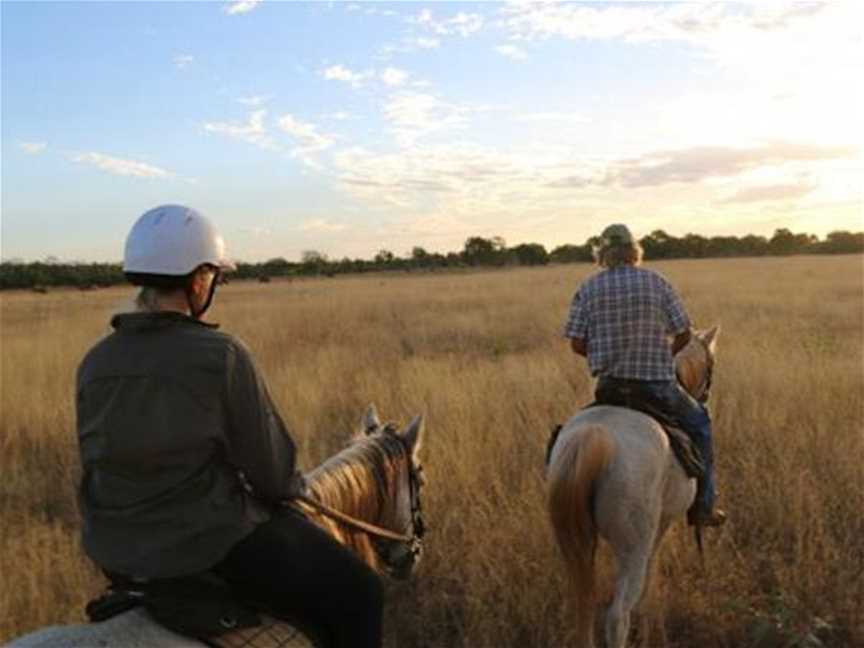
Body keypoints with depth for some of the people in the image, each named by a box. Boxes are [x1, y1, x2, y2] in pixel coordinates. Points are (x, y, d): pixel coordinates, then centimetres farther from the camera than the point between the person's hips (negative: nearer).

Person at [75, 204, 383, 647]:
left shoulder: (95, 363, -2)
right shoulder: (221, 355, -20)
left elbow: (98, 462, 7)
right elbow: (270, 468, -14)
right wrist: (287, 485, 9)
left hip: (115, 551, 7)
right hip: (210, 542, -7)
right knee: (357, 593, 8)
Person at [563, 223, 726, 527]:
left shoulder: (588, 288, 1)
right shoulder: (656, 282, -2)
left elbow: (577, 344, -3)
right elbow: (683, 334, -1)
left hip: (609, 385, 2)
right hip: (657, 385, -2)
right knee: (698, 422, 22)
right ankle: (702, 507, 22)